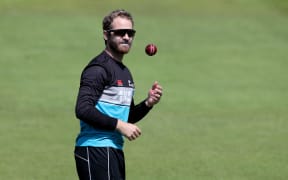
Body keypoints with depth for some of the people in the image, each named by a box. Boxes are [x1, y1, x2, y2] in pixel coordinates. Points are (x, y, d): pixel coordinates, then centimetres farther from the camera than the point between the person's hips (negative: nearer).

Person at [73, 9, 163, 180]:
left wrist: (148, 103, 8)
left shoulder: (125, 72, 20)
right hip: (95, 151, -10)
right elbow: (83, 110, -22)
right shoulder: (98, 68, -10)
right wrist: (119, 125, -20)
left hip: (115, 151, 10)